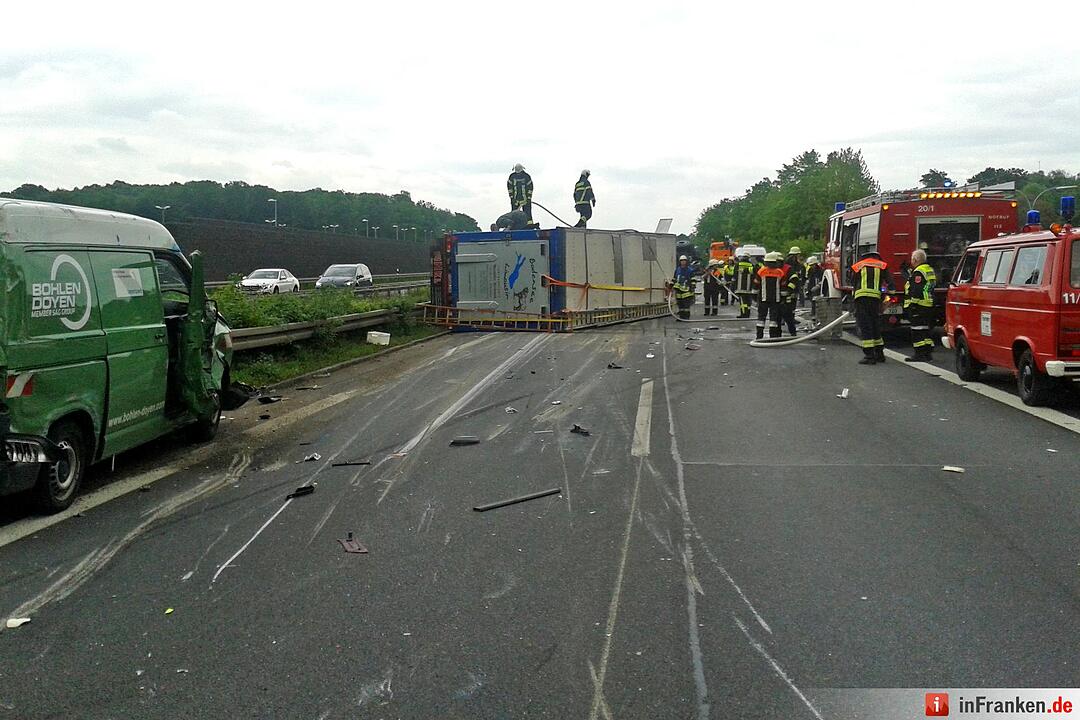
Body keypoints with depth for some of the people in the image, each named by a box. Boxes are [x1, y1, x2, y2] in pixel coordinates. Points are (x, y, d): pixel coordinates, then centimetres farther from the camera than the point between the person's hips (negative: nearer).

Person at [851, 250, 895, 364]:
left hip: (861, 297, -2)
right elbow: (890, 282, 5)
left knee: (864, 326, -3)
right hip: (876, 298, 2)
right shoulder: (882, 266, 17)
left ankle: (869, 356, -8)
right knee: (875, 326, 15)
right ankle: (879, 354, 20)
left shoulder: (858, 266, 16)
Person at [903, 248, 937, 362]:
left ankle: (920, 354, -9)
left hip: (919, 306, -10)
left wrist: (912, 304, -22)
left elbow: (916, 290, -21)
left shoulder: (918, 272, -15)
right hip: (929, 305, 10)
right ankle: (928, 352, 17)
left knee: (918, 330, -8)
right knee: (925, 329, 14)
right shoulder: (929, 269, 17)